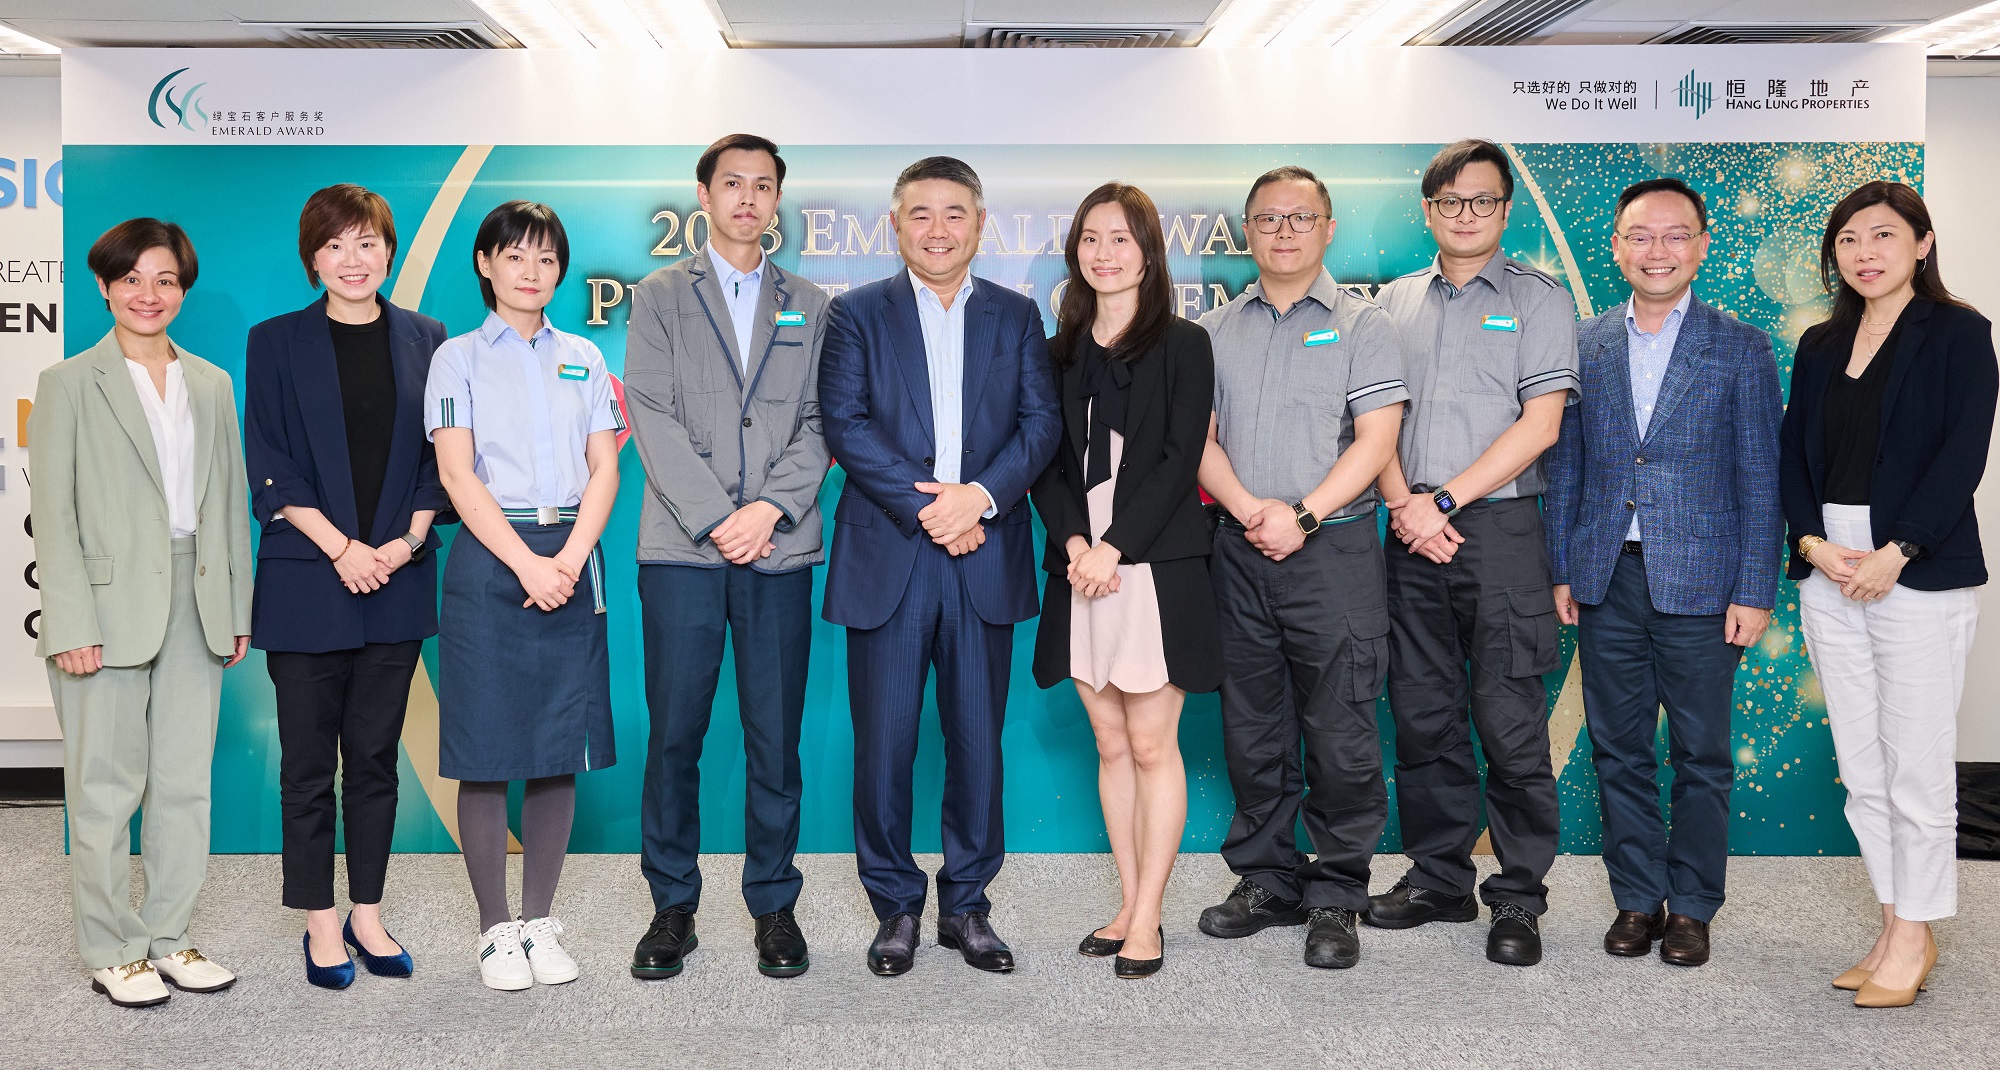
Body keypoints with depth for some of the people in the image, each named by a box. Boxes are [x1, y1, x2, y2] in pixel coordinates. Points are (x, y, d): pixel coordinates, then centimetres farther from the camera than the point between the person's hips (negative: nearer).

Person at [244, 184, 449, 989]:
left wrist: (407, 540, -8)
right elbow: (269, 467, -4)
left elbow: (440, 458, 6)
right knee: (309, 762, 4)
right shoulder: (276, 342, 1)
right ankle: (320, 923, 16)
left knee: (375, 756, 9)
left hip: (397, 581, 2)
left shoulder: (425, 341, 7)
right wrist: (342, 547, -13)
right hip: (305, 582, -2)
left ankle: (368, 913, 21)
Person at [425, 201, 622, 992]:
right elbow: (456, 474, -5)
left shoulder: (583, 359, 14)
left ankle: (540, 920, 15)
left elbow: (604, 468, 7)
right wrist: (524, 562, -15)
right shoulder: (459, 358, 5)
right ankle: (496, 928, 10)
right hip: (489, 560, -3)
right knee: (487, 754, -1)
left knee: (559, 750, 5)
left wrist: (571, 557, -9)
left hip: (569, 563, 3)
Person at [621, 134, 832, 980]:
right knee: (674, 735, 0)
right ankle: (672, 905, 14)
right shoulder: (659, 298, 10)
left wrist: (770, 509, -9)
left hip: (780, 549, 1)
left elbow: (819, 424, 7)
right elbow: (653, 419, 0)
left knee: (775, 737, 3)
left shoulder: (810, 307, 15)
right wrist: (717, 519, -10)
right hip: (682, 549, -1)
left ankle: (773, 904, 15)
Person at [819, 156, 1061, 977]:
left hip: (986, 561, 2)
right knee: (884, 743, 3)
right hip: (887, 559, -1)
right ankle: (896, 906, 18)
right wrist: (925, 508, -13)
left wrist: (979, 494, -13)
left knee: (978, 740, 7)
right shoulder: (856, 314, 6)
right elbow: (844, 424, -4)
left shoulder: (1017, 316, 12)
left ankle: (966, 903, 21)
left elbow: (1041, 422, 3)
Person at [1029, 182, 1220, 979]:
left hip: (1154, 569, -4)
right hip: (1081, 572, 5)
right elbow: (1047, 463, 8)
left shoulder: (1182, 345, 1)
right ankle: (1129, 905, 18)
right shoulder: (1061, 352, 14)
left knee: (1152, 747, -1)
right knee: (1111, 746, 9)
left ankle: (1147, 921, 6)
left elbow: (1180, 459, -8)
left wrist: (1114, 547, -16)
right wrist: (1071, 540, -9)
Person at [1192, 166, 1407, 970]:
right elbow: (1199, 436, 6)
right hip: (1241, 550, 4)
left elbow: (1375, 439, -6)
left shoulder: (1363, 326, 4)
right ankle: (1265, 880, 22)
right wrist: (1249, 508, -11)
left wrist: (1302, 515, -16)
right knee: (1251, 726, 10)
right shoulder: (1215, 332, 14)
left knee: (1341, 733, -2)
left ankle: (1335, 899, 9)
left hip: (1333, 549, -3)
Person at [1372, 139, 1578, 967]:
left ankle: (1518, 898, 7)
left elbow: (1540, 423, -6)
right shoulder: (1394, 302, 15)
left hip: (1500, 528, -4)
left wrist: (1444, 501, -12)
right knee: (1422, 713, 8)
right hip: (1412, 532, 4)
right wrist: (1404, 505, -7)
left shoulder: (1539, 299, 4)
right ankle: (1438, 878, 20)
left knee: (1509, 721, -3)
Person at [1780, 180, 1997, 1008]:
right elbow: (1794, 455, 12)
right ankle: (1894, 926, 19)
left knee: (1916, 762, -1)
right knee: (1860, 766, 9)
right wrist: (1812, 542, -4)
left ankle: (1914, 938, 10)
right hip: (1829, 572, 5)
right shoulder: (1820, 346, 15)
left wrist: (1894, 553, -17)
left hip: (1918, 569, -5)